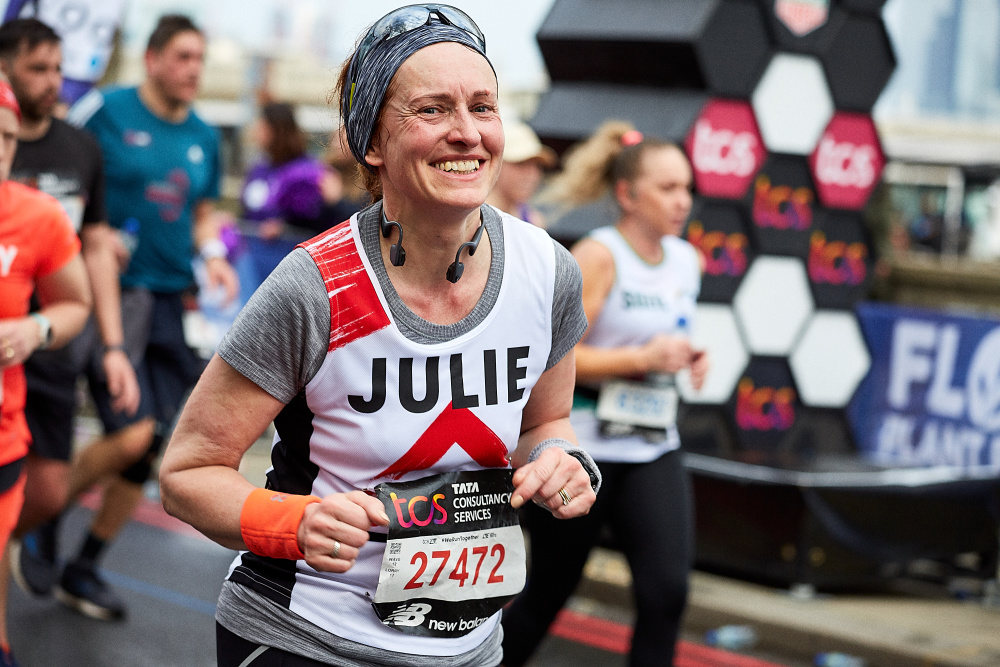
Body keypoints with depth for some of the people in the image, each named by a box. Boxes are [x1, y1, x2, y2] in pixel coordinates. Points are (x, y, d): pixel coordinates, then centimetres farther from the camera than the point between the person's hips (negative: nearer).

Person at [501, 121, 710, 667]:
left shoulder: (687, 260, 7)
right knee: (548, 593, 9)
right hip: (581, 446, -5)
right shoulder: (598, 256, -13)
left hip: (653, 451, 5)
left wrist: (686, 360, 4)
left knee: (667, 590, -10)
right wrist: (642, 358, -25)